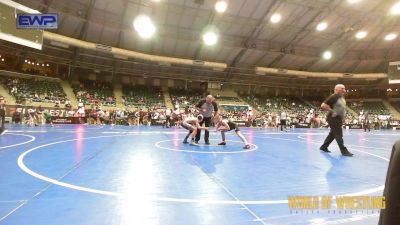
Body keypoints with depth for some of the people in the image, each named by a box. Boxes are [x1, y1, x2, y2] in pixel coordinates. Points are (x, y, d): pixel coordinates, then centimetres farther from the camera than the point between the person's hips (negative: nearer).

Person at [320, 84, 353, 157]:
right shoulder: (333, 97, -16)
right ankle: (344, 151, -1)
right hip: (333, 119, -10)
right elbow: (323, 105, -24)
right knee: (339, 135, -6)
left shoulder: (342, 97, 12)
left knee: (333, 134, 14)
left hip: (339, 119, 10)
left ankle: (324, 147, 24)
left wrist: (343, 116, 17)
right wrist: (332, 111, -23)